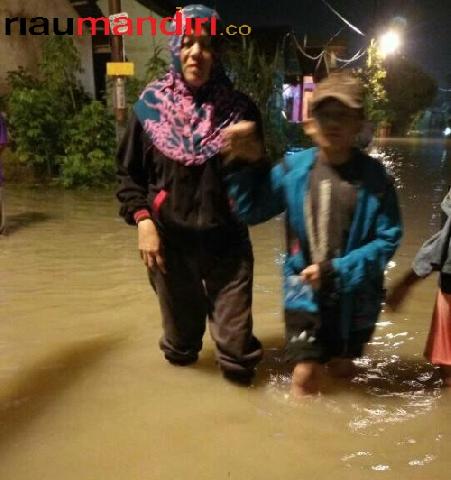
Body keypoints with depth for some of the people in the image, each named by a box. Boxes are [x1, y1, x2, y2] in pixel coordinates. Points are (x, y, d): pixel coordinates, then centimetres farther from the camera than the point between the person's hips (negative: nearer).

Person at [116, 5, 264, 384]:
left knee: (237, 342, 2)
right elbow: (129, 173, 4)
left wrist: (252, 153, -21)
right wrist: (143, 220, -9)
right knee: (180, 346, 17)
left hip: (226, 240, 0)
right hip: (170, 240, 1)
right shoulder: (151, 105, -2)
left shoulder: (238, 108, -1)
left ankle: (237, 368, 33)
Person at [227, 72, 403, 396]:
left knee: (342, 369, 20)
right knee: (306, 374, 2)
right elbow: (250, 211, -3)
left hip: (355, 294, 0)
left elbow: (388, 238, -13)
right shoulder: (294, 169, -9)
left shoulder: (374, 176, -13)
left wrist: (337, 270, -20)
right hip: (305, 289, 0)